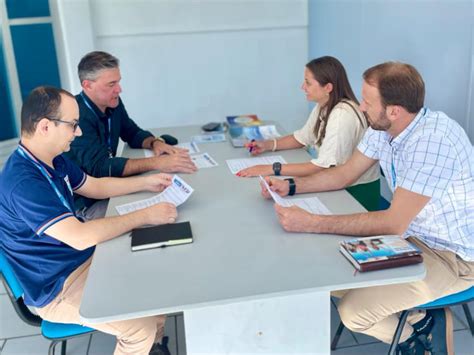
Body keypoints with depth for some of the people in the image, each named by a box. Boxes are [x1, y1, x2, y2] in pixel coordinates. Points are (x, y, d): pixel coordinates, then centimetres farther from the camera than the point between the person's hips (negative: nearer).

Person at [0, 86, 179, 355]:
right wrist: (145, 216, -27)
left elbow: (96, 187, 15)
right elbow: (81, 237, -34)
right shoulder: (23, 182, -30)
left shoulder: (54, 160, 1)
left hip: (85, 259, 9)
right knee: (142, 327, -18)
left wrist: (146, 183, 6)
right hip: (56, 289, -9)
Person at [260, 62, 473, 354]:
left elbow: (394, 223, -31)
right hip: (411, 234, 8)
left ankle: (423, 328, 12)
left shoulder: (435, 140, -30)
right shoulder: (382, 129, -5)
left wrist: (311, 223, -33)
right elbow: (345, 174, 8)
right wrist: (291, 185, -5)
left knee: (353, 310, -18)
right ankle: (423, 321, 17)